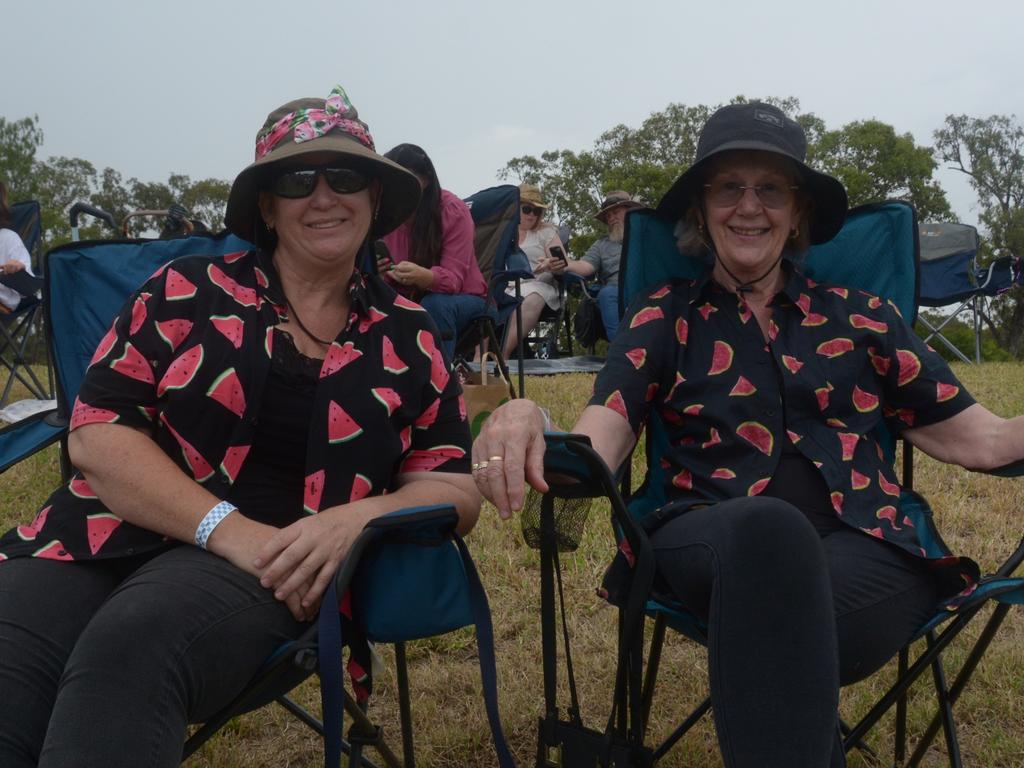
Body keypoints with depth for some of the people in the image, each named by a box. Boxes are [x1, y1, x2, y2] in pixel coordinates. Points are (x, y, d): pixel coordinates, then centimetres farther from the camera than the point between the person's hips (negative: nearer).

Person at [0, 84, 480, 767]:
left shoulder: (407, 336, 10)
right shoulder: (188, 290, 8)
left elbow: (457, 489, 9)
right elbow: (98, 432, 0)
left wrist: (359, 515, -14)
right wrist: (230, 529, -15)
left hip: (276, 568, 0)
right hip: (110, 533, 1)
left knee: (133, 643, -35)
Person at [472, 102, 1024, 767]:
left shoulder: (861, 316, 19)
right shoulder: (662, 317, 14)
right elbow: (595, 448, -1)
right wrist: (526, 425, -24)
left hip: (862, 546, 0)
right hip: (712, 543, 0)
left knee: (772, 629, -37)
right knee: (769, 530, -37)